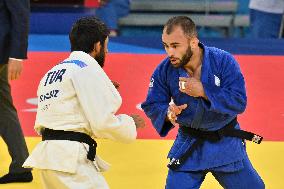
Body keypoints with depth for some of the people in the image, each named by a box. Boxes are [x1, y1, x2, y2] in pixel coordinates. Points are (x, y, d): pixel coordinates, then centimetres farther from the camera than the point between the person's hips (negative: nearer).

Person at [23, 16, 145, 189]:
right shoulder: (88, 69, -7)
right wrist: (130, 124, 7)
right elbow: (102, 122, -14)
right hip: (71, 160, -9)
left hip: (48, 155, 9)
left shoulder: (52, 73, 20)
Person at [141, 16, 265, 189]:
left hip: (226, 143, 0)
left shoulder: (223, 61, -19)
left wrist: (203, 91, -31)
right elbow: (152, 105, -5)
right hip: (188, 146, 1)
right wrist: (167, 113, -28)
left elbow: (239, 101, -23)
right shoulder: (164, 70, -13)